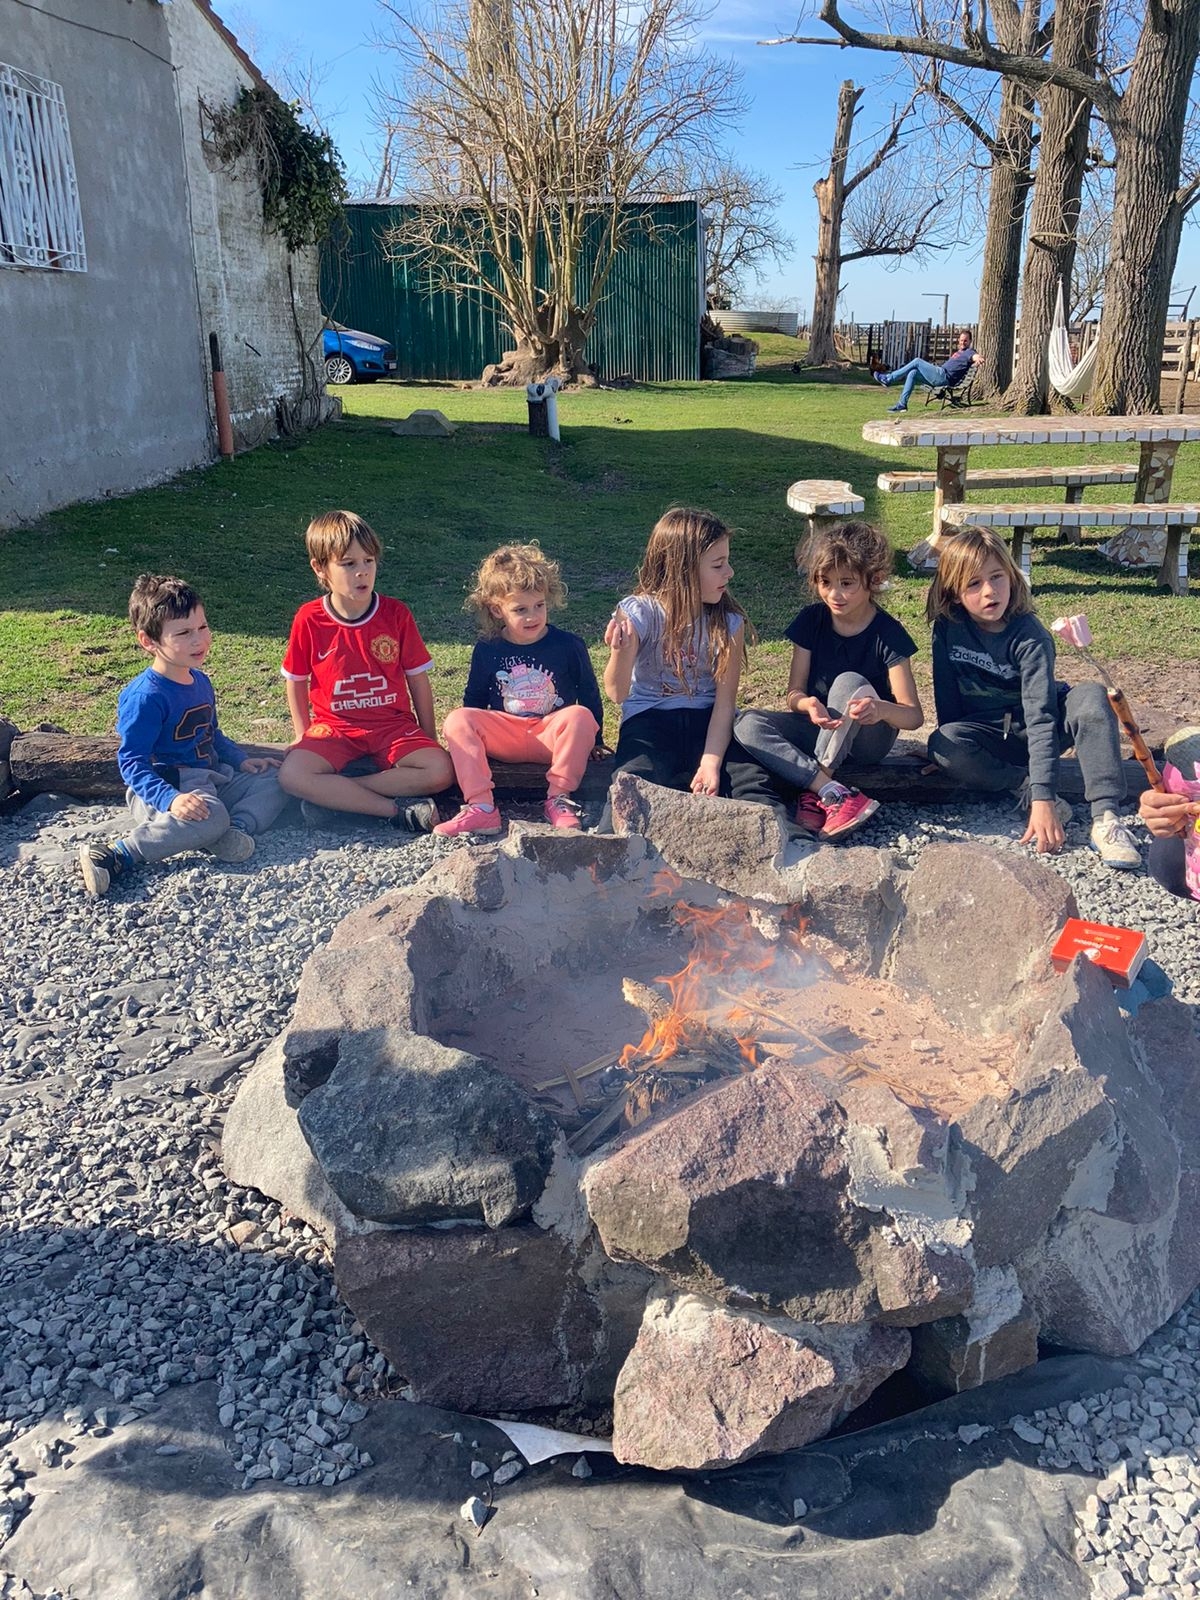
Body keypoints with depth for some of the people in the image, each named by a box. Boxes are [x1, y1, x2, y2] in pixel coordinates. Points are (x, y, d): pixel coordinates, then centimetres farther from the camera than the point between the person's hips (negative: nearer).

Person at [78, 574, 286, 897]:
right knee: (210, 816, -37)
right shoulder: (145, 697, -19)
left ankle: (237, 828, -25)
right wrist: (169, 799, -35)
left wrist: (241, 761, 13)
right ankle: (112, 856, -32)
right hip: (162, 788, -9)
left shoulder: (201, 682, 10)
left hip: (209, 779, 9)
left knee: (273, 781, 2)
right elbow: (131, 760, -22)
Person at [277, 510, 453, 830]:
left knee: (441, 771, -26)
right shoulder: (309, 620, -5)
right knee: (291, 775, -30)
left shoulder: (396, 614, -4)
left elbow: (418, 680, 3)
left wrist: (428, 740, 3)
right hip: (334, 728, -1)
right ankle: (398, 810, -24)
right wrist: (304, 737, 3)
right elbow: (296, 681, 9)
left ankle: (334, 797, -18)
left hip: (393, 725, 1)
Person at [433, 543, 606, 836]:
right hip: (504, 737, 2)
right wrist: (467, 737, 9)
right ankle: (481, 807, -32)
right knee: (457, 720, -24)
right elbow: (474, 701, 16)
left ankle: (558, 799, -25)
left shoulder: (568, 646, -2)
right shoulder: (487, 650, 3)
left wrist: (594, 741, 10)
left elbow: (589, 694, 8)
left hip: (553, 735, -2)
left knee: (580, 716, -33)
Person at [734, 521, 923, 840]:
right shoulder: (811, 621, -5)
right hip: (819, 728, 4)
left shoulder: (887, 633, -14)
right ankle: (834, 793, -36)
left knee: (849, 682, -35)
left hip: (869, 738, -3)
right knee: (746, 724, -24)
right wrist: (808, 704, -32)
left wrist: (881, 709, -43)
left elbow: (914, 715, -18)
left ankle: (815, 792, -29)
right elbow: (794, 692, -6)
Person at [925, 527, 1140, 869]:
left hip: (1036, 727, -2)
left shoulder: (1030, 636, -24)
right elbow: (945, 693, -2)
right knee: (942, 744, -30)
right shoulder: (947, 627, -14)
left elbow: (1040, 713, -32)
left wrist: (1044, 798, -40)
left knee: (1092, 698, -32)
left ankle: (1105, 818, -37)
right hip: (988, 734, 2)